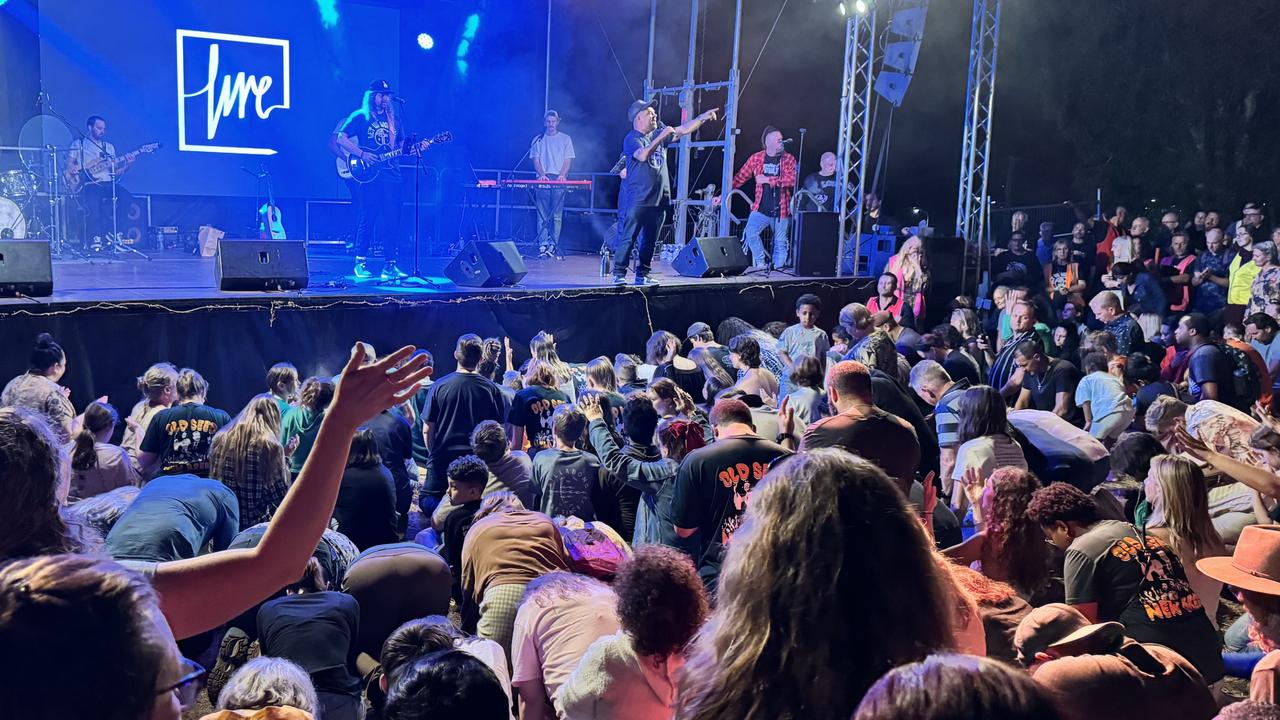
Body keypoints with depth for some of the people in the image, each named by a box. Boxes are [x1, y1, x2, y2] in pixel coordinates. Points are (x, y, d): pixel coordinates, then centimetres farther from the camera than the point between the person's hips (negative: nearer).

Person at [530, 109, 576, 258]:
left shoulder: (565, 139, 11)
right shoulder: (538, 140, 13)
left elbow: (568, 160, 5)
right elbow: (535, 159, 7)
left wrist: (562, 175, -12)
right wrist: (542, 174, -11)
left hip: (559, 180, -1)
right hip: (543, 180, 1)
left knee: (557, 215, -5)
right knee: (542, 215, -4)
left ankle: (553, 246, -5)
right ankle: (543, 245, -6)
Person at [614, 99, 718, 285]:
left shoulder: (659, 134, 16)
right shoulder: (631, 139, -5)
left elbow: (683, 130, 14)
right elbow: (642, 155, -23)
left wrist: (703, 117, 4)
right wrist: (660, 137, -23)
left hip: (659, 198, 7)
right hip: (639, 199, -7)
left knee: (650, 240, 8)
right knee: (629, 238, -7)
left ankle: (642, 275, 14)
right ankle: (618, 274, -4)